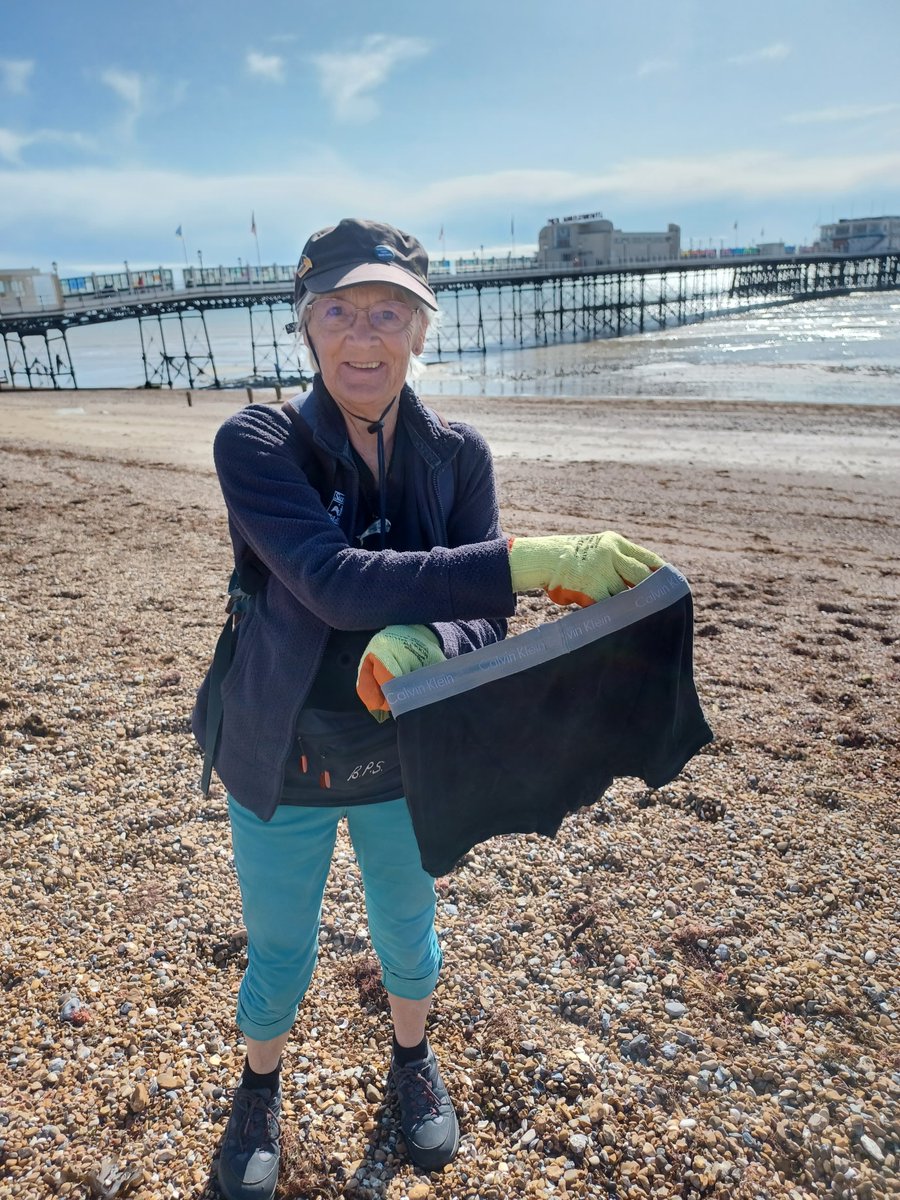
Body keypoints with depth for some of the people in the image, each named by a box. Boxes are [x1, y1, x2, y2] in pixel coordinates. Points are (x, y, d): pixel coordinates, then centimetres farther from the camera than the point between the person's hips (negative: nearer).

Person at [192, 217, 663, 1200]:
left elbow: (488, 615, -10)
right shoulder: (256, 445, -18)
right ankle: (259, 1090, 53)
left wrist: (423, 645, -34)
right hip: (282, 763, -2)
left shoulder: (457, 455, -9)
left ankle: (413, 1061, 57)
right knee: (278, 956, 18)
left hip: (407, 759, 2)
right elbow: (335, 582, -33)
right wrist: (532, 559, -40)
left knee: (407, 928, 24)